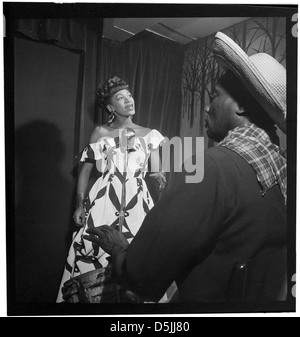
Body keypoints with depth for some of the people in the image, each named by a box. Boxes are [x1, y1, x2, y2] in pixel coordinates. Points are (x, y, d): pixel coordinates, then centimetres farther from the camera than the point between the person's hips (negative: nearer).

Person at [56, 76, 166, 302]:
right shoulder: (100, 133, 8)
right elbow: (85, 171, 9)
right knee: (95, 251, -5)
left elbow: (157, 173, 10)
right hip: (104, 199, -1)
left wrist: (160, 178, -13)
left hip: (137, 201, 1)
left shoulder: (149, 135, 10)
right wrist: (80, 204, 1)